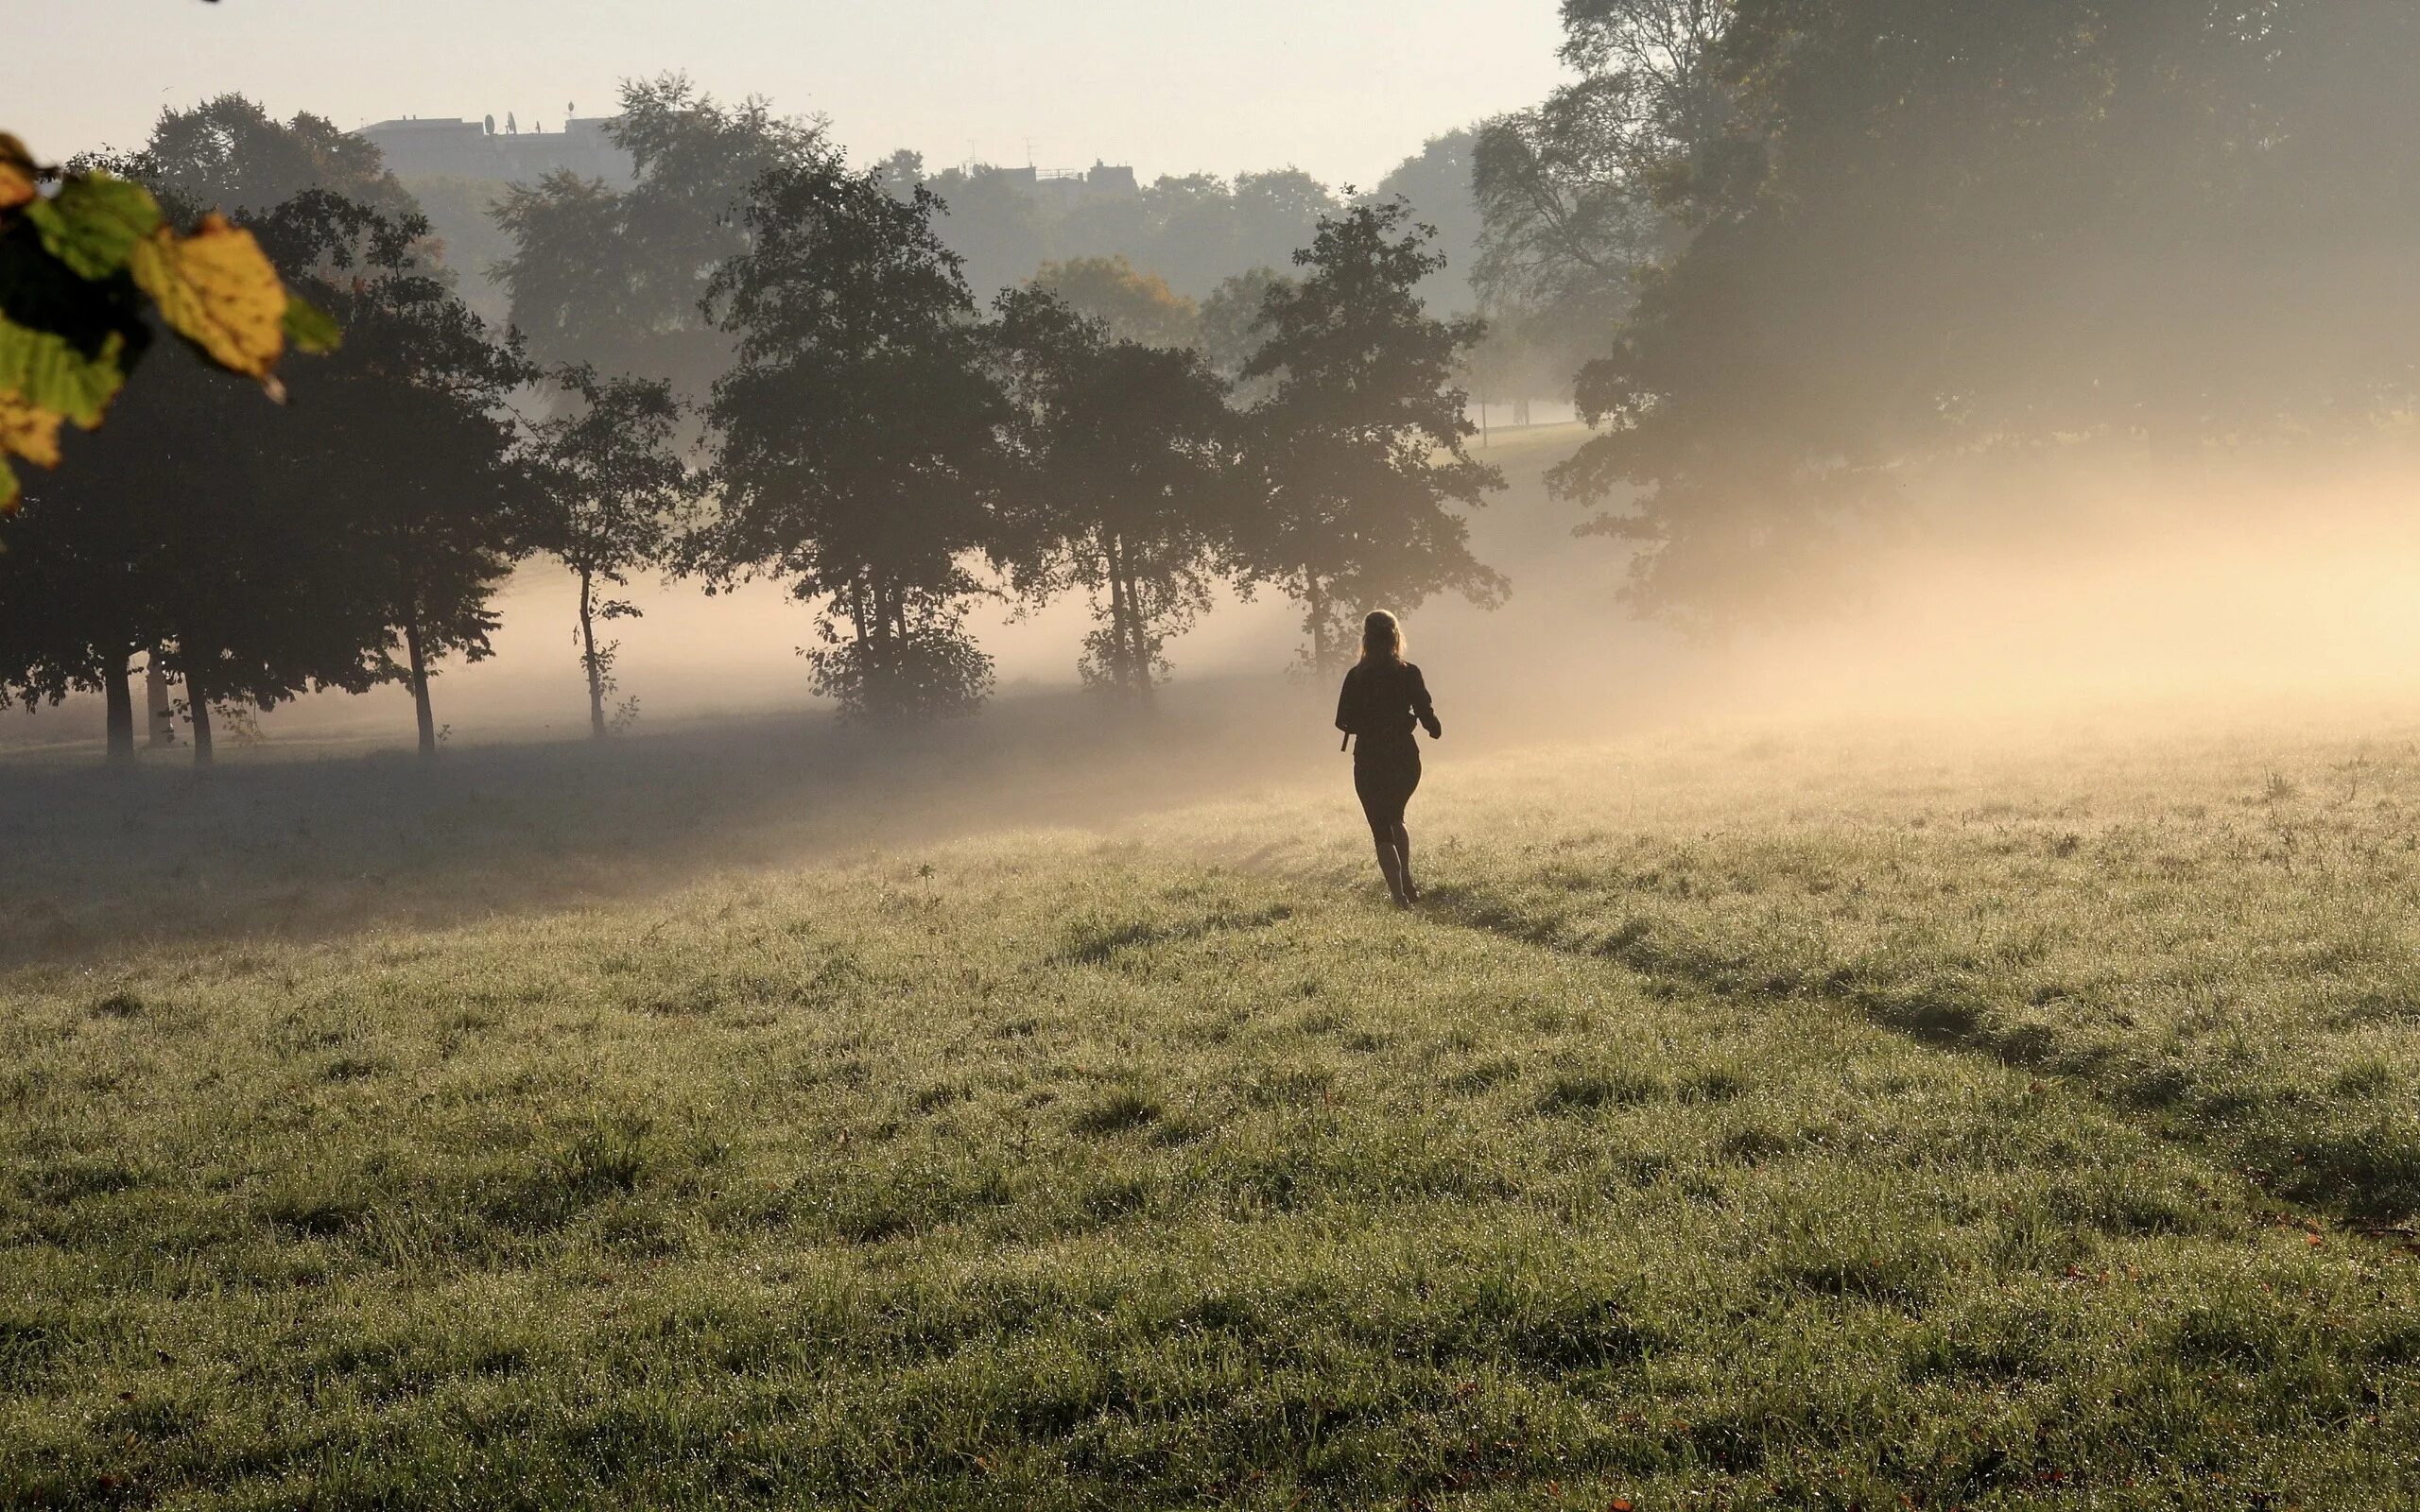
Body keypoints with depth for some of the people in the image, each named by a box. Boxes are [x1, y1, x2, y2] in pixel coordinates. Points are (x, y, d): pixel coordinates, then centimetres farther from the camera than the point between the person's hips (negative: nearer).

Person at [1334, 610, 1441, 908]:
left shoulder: (1357, 677, -7)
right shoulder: (1409, 674, -6)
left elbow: (1343, 721, -5)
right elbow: (1428, 716, -8)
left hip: (1370, 761, -2)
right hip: (1405, 758, 2)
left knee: (1382, 830, 5)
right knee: (1394, 818, 27)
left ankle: (1400, 896, -5)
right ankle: (1407, 880, 17)